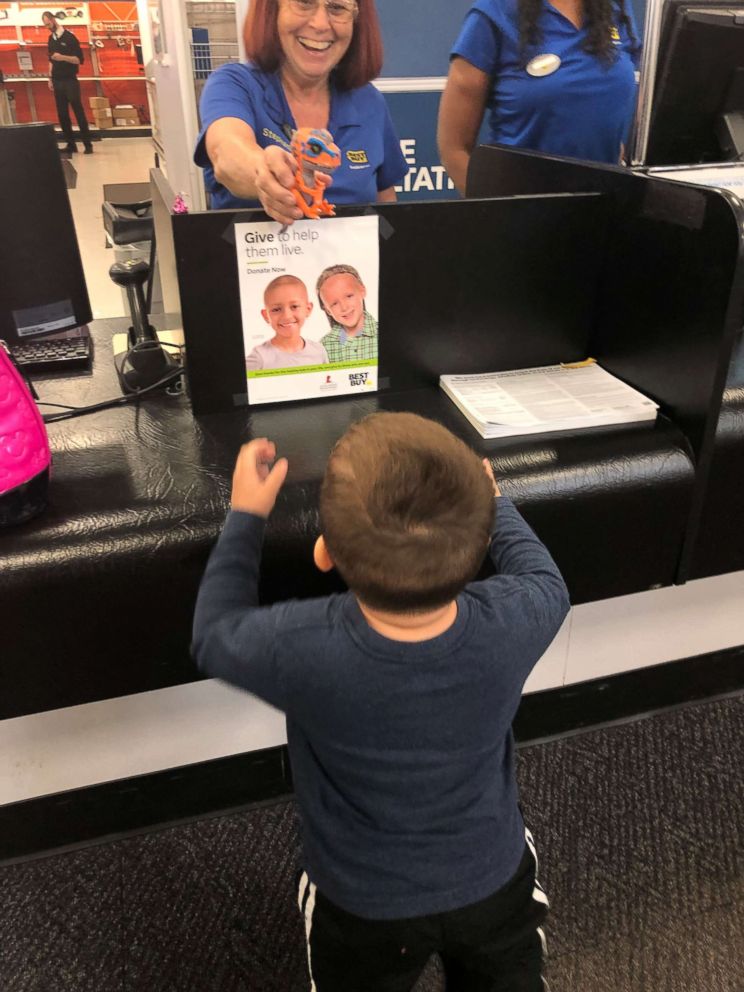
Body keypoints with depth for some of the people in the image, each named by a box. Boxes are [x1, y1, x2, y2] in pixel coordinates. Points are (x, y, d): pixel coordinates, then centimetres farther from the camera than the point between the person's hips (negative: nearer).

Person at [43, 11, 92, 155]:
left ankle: (88, 144, -4)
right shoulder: (51, 39, 12)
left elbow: (79, 59, -10)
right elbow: (51, 61, 19)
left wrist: (63, 57, -23)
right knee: (62, 114, 4)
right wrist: (50, 79, 12)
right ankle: (71, 144, 8)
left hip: (70, 80, -6)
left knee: (79, 112, -6)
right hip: (57, 81, 6)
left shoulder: (69, 37, -6)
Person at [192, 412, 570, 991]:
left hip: (363, 905, -1)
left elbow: (214, 635, -13)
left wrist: (246, 517, -4)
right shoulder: (509, 624, -32)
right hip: (492, 883, 2)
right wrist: (489, 500, 8)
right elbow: (545, 581, -6)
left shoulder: (302, 651, -37)